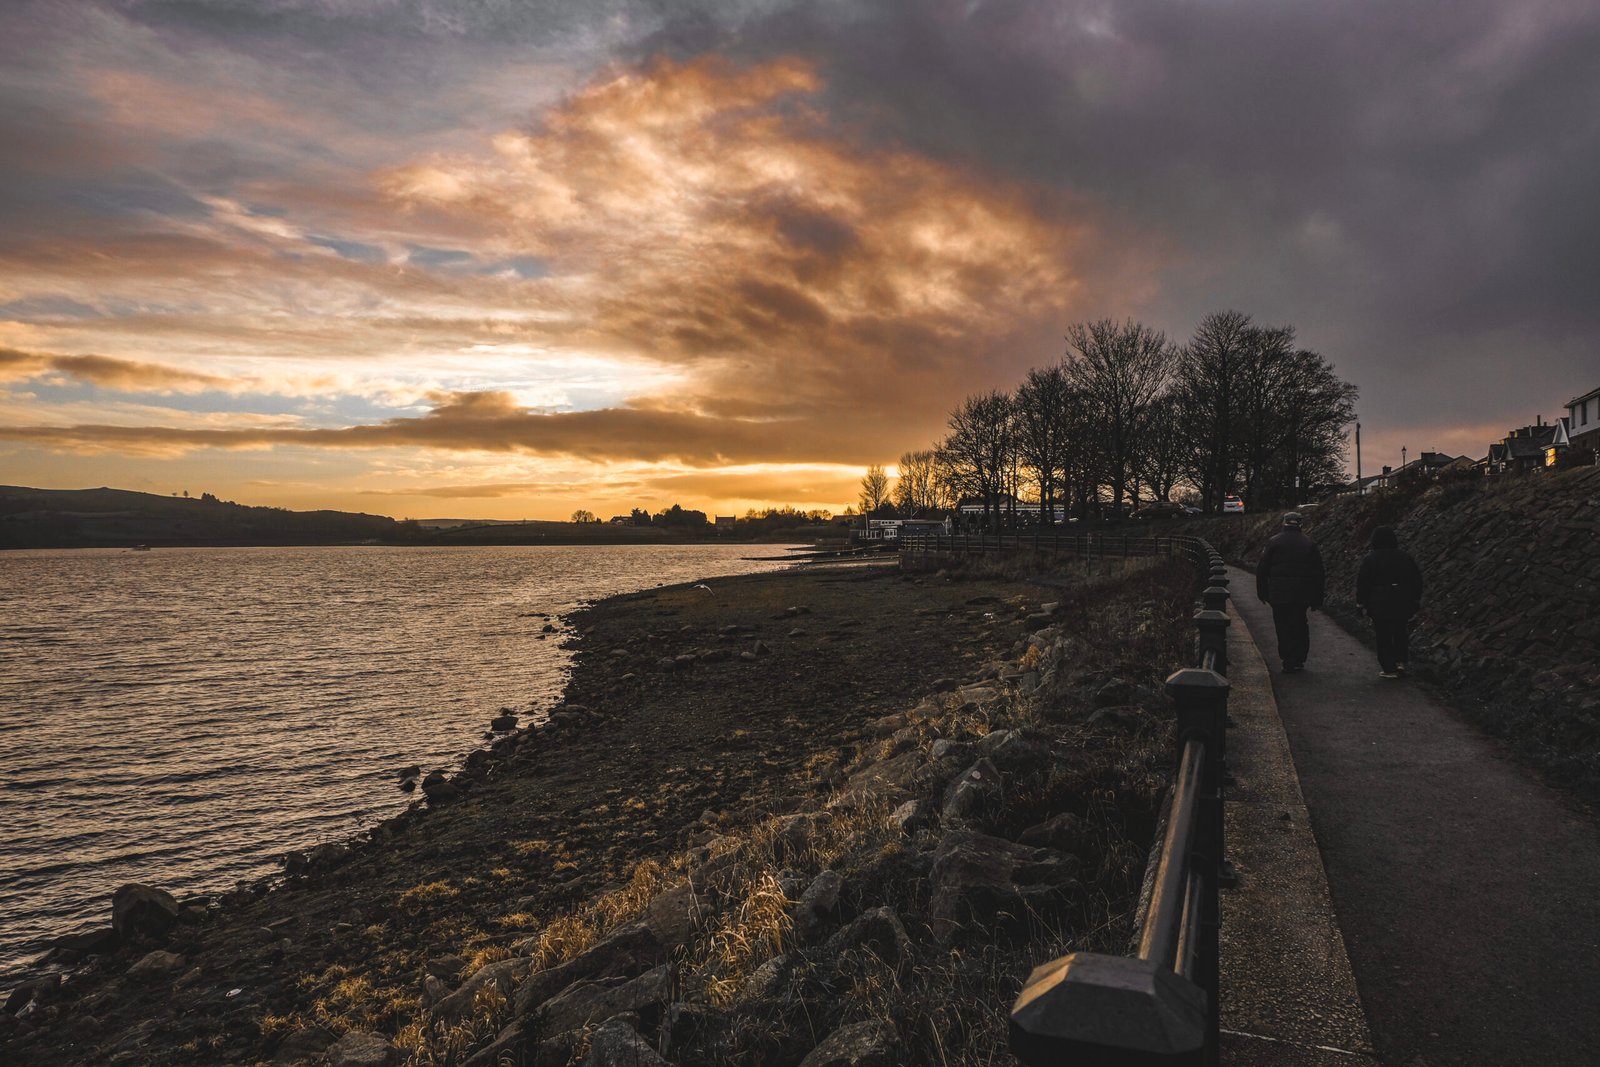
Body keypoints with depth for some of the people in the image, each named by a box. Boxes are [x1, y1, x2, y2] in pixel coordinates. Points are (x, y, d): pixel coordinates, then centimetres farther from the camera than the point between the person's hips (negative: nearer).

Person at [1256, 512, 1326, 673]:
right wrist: (1317, 599, 12)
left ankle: (1288, 663, 2)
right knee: (1300, 625, 16)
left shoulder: (1274, 542, -2)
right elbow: (1319, 574, 7)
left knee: (1283, 628, 2)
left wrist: (1262, 593, 8)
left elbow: (1262, 570, -1)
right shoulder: (1310, 544, 6)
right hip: (1302, 595, 2)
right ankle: (1299, 660, 16)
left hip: (1279, 594, -2)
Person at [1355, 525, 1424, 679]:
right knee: (1399, 632, 21)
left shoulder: (1370, 559, -9)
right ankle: (1400, 661, 11)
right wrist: (1416, 599, 17)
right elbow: (1417, 578, 8)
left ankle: (1389, 669, 4)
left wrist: (1361, 602, 1)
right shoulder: (1405, 556, 2)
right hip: (1403, 602, 4)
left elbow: (1362, 582, -8)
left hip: (1379, 605, -3)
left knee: (1383, 636, 3)